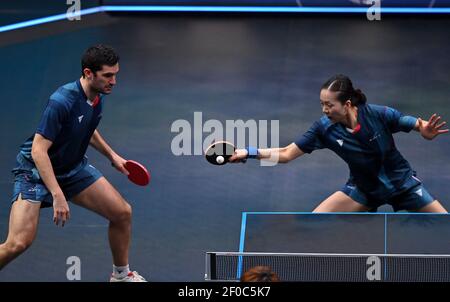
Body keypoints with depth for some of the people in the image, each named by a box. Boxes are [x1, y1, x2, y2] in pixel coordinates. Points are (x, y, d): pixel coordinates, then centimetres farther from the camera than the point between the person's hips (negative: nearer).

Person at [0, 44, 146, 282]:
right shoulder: (62, 101, -30)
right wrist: (58, 195, -36)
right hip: (35, 170, -8)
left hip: (73, 168, 8)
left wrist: (112, 156, 15)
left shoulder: (98, 96, -3)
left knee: (122, 213, 2)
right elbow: (38, 150, -31)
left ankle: (121, 275, 24)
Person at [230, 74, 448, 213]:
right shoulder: (324, 128, -21)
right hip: (364, 189, 2)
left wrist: (426, 131, -42)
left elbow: (421, 127, -17)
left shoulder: (379, 114, -28)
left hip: (401, 182, -1)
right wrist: (249, 152, -28)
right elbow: (286, 154, -16)